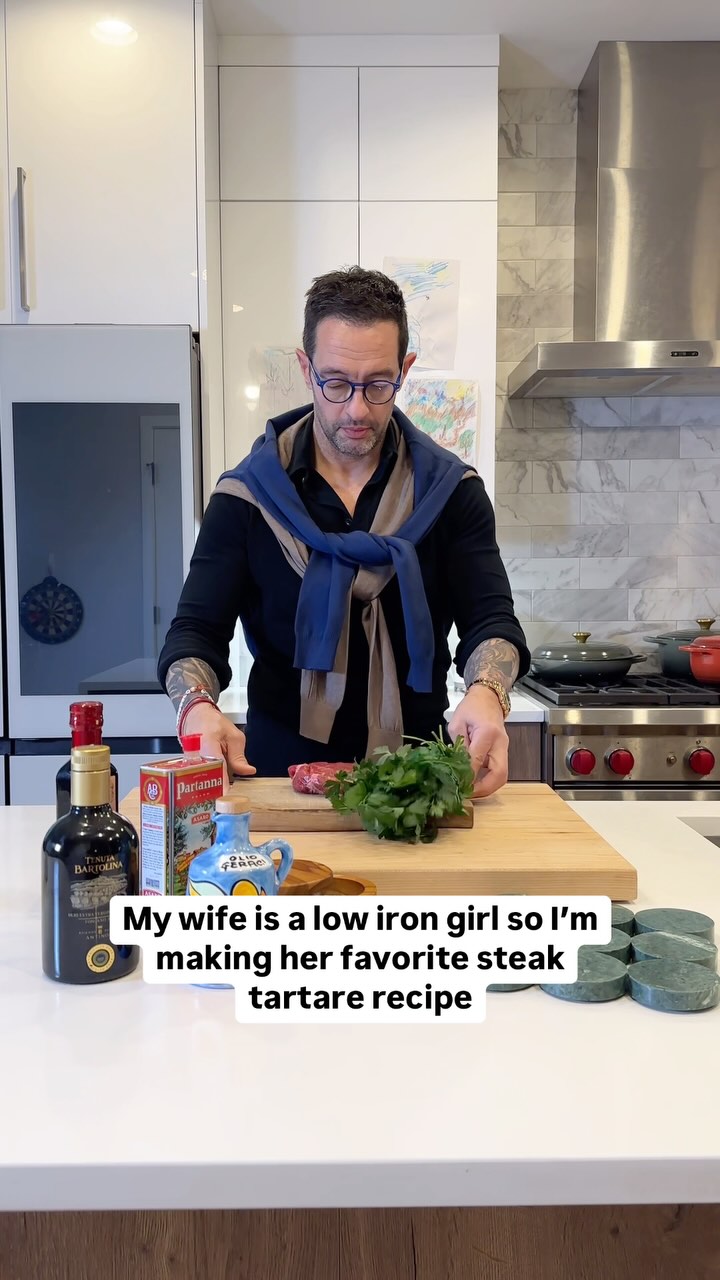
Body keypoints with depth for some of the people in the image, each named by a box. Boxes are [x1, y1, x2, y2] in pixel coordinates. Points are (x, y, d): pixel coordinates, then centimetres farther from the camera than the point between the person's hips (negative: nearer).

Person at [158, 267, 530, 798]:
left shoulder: (450, 489, 3)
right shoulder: (246, 495, 2)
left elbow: (492, 620, -2)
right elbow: (196, 632, 0)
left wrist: (487, 692, -25)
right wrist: (198, 707, -22)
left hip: (419, 774, 1)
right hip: (280, 769, 0)